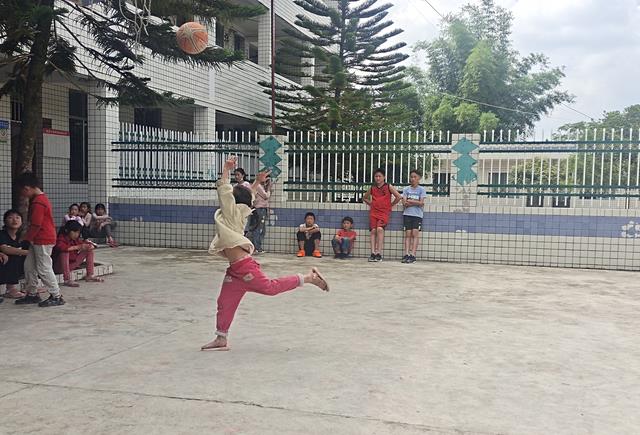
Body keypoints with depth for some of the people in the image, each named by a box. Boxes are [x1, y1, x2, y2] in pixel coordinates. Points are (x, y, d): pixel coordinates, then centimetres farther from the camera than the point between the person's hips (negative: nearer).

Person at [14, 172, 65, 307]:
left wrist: (26, 239, -7)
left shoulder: (38, 202, -19)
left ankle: (56, 297, 2)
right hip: (38, 240, 10)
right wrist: (28, 238, 17)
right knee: (29, 266, 14)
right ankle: (32, 294, 23)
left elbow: (35, 225, -20)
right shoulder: (41, 198, 13)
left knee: (44, 269, -4)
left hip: (43, 240, -10)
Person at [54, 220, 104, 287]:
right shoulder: (61, 238, -18)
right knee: (65, 251, -35)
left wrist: (91, 246, -17)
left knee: (89, 250, 3)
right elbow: (60, 247, -40)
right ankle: (67, 280, -36)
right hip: (60, 267, -7)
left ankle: (90, 276, -1)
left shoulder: (76, 240, 2)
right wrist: (77, 247, -41)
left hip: (72, 265, 7)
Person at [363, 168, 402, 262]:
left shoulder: (388, 187, 3)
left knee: (380, 228, -22)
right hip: (373, 212, 4)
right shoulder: (372, 188, 13)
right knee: (373, 231, -7)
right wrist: (370, 204, 14)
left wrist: (391, 205, 3)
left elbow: (399, 197, -2)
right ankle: (373, 253, -6)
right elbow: (365, 198, 28)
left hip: (384, 212, -4)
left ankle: (379, 253, -21)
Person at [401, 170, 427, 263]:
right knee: (408, 234, -3)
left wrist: (409, 201, -4)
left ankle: (413, 255, -12)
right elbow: (404, 203, 0)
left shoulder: (421, 189, 5)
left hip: (417, 215, -2)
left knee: (415, 233, -9)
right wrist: (416, 202, -6)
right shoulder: (406, 189, 10)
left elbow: (421, 203, -5)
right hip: (407, 214, 2)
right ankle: (406, 254, -6)